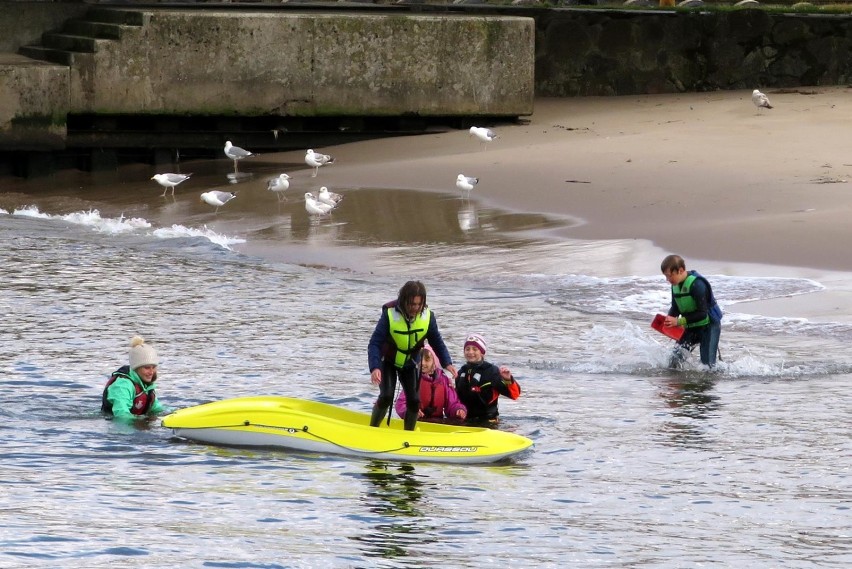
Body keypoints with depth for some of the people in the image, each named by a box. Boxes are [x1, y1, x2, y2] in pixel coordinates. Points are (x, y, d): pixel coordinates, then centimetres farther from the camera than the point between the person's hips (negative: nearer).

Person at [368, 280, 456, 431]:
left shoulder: (428, 317, -19)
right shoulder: (390, 315, -29)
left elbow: (437, 343, -5)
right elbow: (375, 343, -30)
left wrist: (447, 363, -20)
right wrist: (375, 368, -44)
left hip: (410, 363, 3)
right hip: (388, 361, -3)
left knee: (414, 401, -5)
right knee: (386, 396, -19)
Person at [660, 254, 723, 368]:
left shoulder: (697, 284, -25)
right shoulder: (675, 285, 1)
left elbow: (702, 314, -27)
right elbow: (675, 308, 12)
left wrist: (678, 321, -31)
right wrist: (669, 320, -11)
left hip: (709, 325, -7)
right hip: (691, 327, 7)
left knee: (707, 364, -9)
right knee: (676, 356, -10)